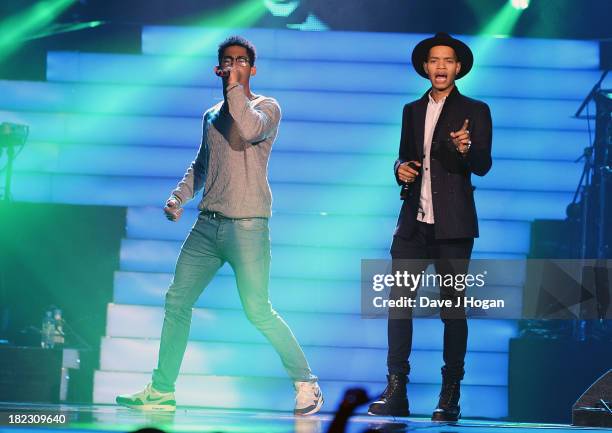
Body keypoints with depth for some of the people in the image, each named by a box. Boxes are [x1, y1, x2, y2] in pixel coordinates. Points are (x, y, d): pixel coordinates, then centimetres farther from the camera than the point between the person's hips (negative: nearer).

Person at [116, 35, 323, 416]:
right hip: (207, 224, 6)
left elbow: (250, 130, -23)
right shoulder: (212, 116, 18)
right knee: (177, 301, 3)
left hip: (247, 227, -6)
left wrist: (235, 87, -13)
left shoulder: (267, 107, 0)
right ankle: (161, 392, 9)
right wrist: (178, 197, 13)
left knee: (258, 310, -9)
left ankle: (306, 382, 4)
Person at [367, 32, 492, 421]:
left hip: (453, 227, -4)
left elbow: (483, 166, -8)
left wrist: (466, 148, -30)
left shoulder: (475, 111, 2)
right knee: (398, 300, -3)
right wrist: (401, 168, 0)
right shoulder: (413, 111, 16)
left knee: (453, 307, -1)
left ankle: (450, 396, 4)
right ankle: (396, 392, 0)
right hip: (414, 223, 4)